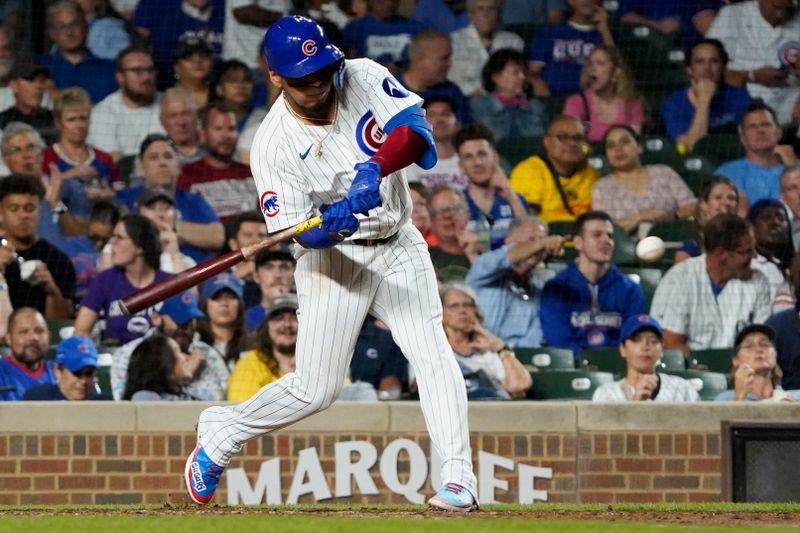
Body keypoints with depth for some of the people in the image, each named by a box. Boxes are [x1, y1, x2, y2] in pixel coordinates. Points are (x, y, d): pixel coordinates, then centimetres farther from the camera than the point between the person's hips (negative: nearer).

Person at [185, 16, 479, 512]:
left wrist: (375, 169, -38)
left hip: (399, 247, 3)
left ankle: (459, 478, -17)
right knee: (315, 388, -5)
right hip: (333, 256, -3)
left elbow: (417, 131, -21)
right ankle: (220, 433, 19)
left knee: (433, 354, -16)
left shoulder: (365, 78, -9)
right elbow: (304, 233, -19)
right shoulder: (274, 145, -16)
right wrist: (340, 217, -40)